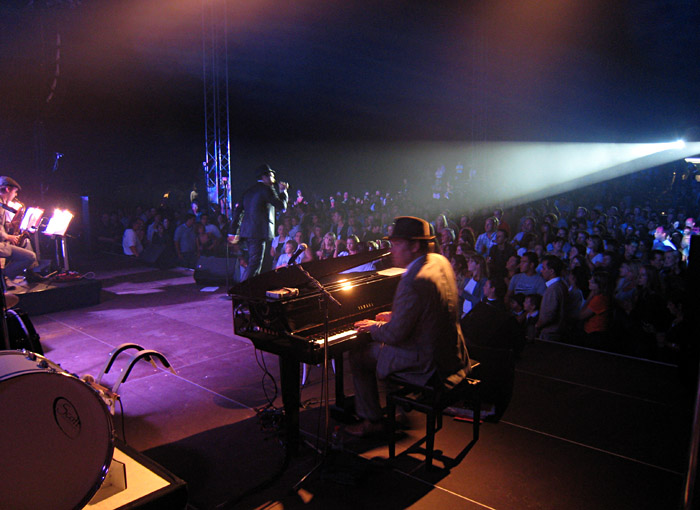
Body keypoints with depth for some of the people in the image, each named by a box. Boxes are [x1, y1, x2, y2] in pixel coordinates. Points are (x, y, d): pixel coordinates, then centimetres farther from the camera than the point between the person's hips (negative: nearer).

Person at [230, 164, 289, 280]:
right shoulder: (266, 189, -6)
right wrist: (283, 191, 9)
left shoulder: (249, 190, 19)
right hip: (259, 232, -9)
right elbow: (282, 205, -7)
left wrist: (234, 232, 19)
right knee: (255, 263, -8)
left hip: (247, 231, 9)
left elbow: (238, 210, 17)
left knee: (253, 262, 17)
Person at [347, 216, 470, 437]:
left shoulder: (415, 282, -28)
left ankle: (371, 421, 16)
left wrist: (373, 326, -4)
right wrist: (395, 316, 13)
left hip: (428, 364, -9)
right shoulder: (440, 261, 1)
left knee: (358, 355, 5)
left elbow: (395, 334, -23)